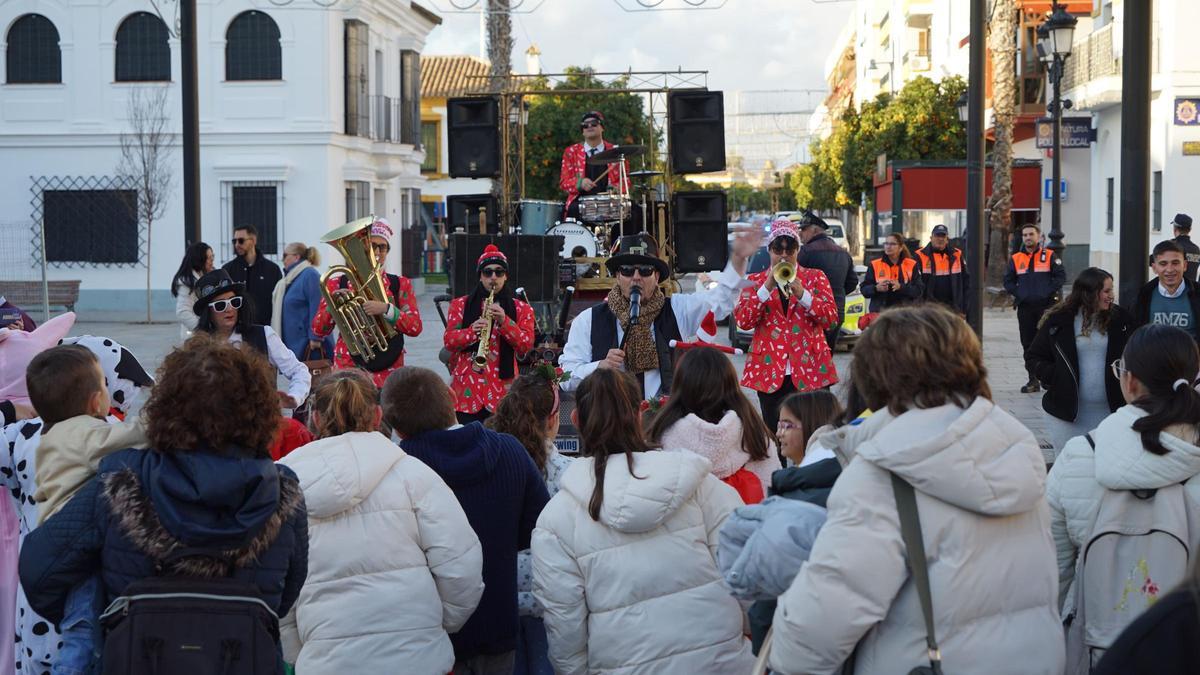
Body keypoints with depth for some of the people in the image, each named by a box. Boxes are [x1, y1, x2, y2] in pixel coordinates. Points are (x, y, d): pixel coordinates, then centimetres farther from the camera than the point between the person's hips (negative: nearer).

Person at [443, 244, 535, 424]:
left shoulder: (521, 308, 10)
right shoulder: (461, 304, 11)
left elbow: (527, 345, -2)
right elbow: (448, 341, 1)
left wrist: (504, 321, -16)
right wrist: (473, 330, -18)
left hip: (502, 388, 0)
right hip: (467, 388, 0)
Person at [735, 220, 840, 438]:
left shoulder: (815, 278, 9)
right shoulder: (755, 281, 10)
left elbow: (831, 319, -3)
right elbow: (742, 321, -5)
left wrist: (802, 294, -16)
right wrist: (767, 288, -14)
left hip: (809, 370, -1)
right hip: (770, 371, 1)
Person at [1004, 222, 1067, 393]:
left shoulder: (1050, 256, 2)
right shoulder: (1015, 258, 10)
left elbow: (1061, 276, -1)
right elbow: (1008, 280, 12)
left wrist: (1049, 293, -10)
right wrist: (1017, 294, -2)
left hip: (1046, 306, -3)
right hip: (1025, 308, 3)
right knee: (1028, 344, 5)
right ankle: (1033, 380, 11)